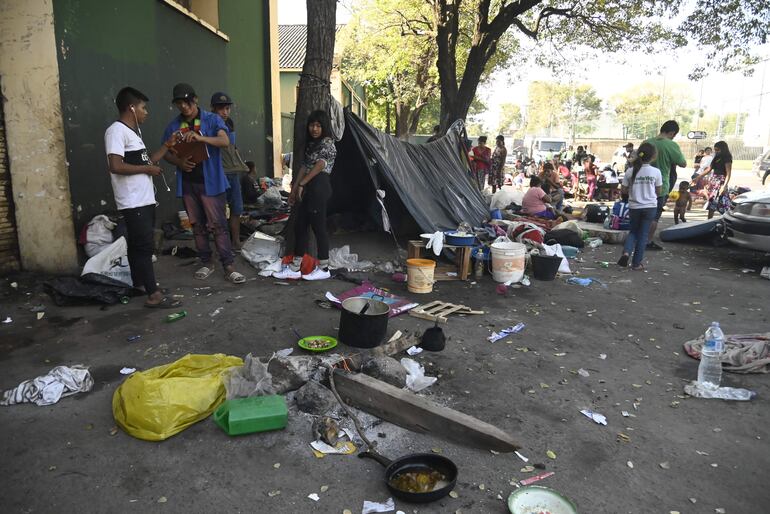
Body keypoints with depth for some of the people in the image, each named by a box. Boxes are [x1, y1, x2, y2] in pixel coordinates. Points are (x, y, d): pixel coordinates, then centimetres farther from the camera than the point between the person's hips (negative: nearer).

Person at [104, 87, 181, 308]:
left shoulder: (134, 131, 17)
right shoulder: (117, 130, -13)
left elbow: (145, 161, 21)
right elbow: (115, 166, -23)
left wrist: (167, 145, 18)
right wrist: (148, 169, -14)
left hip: (144, 199, 10)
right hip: (133, 202, -10)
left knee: (139, 245, 16)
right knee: (144, 246, -9)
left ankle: (139, 286, 27)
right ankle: (154, 295, -5)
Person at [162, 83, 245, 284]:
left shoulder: (212, 120, -1)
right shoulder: (173, 126, 10)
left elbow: (225, 141, -17)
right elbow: (166, 153, 14)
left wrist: (201, 138, -33)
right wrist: (179, 162, -8)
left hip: (210, 181, -4)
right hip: (187, 183, 4)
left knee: (218, 225, -6)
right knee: (197, 226, 10)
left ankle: (228, 266, -3)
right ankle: (206, 263, 21)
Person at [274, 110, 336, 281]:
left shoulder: (328, 143, -6)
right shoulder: (311, 144, 21)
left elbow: (319, 167, -16)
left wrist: (301, 185, -15)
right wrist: (294, 189, 16)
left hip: (319, 188, -9)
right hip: (307, 189, 9)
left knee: (318, 227, -5)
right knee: (300, 226, 9)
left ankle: (324, 269, 4)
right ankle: (295, 268, 15)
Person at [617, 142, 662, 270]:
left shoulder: (631, 171, -5)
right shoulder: (656, 172, -8)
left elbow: (623, 190, -1)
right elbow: (659, 192, 1)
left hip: (634, 207, 1)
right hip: (650, 207, -1)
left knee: (633, 231, 19)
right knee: (643, 234, 8)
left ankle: (626, 252, -7)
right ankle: (636, 263, 12)